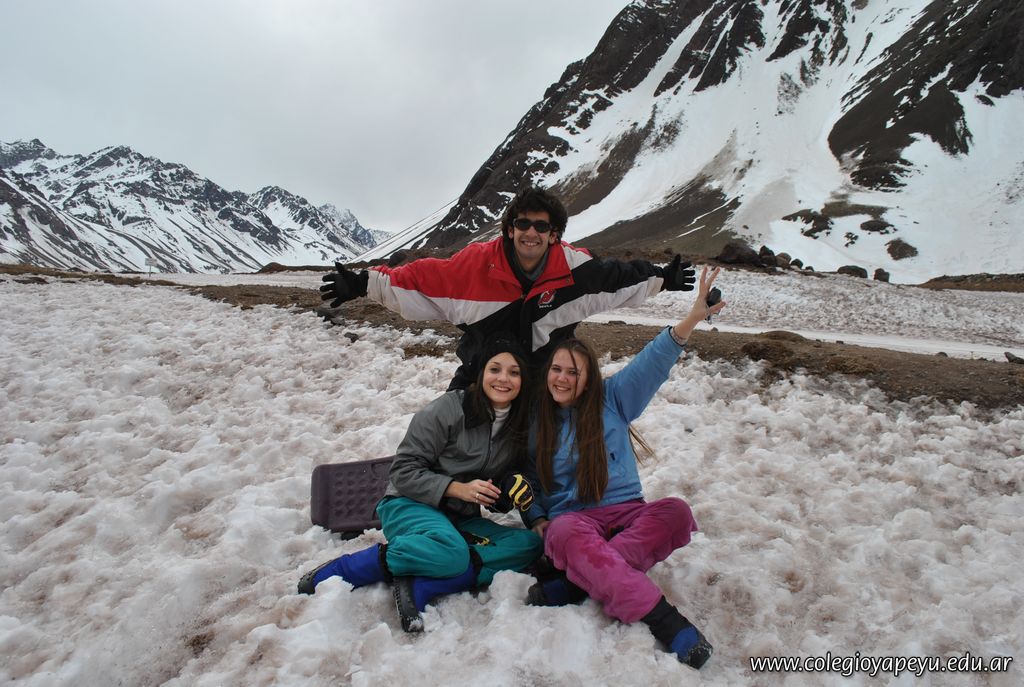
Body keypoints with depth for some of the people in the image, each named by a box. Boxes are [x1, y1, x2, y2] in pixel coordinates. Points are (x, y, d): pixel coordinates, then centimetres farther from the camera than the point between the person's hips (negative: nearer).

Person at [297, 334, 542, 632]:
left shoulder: (520, 426, 5)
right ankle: (341, 570, -19)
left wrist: (515, 489, -9)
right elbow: (404, 471, -10)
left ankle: (418, 585, -28)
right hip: (410, 506, -6)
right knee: (450, 552, -38)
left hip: (461, 519, 6)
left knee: (531, 545, -21)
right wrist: (458, 488, -21)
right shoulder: (447, 409, -12)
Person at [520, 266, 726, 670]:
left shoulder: (612, 399, 6)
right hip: (570, 518, -1)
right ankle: (666, 622, -46)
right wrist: (538, 520, -3)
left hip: (625, 512, 1)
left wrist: (692, 318, -20)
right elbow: (529, 480, 15)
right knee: (569, 535, -38)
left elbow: (652, 363, -7)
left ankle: (571, 584, -35)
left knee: (675, 511, -31)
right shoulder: (535, 420, 8)